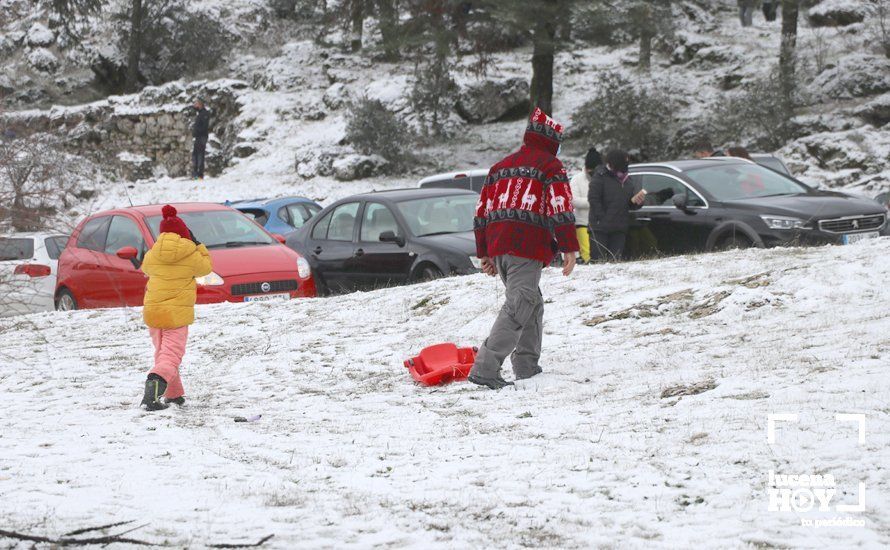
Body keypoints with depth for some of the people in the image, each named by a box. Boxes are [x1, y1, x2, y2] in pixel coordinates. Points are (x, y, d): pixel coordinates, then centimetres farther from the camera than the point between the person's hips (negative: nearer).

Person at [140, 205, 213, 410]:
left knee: (162, 352, 19)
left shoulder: (152, 255, 0)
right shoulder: (191, 255, -6)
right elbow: (206, 267, 13)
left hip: (152, 311, 4)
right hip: (177, 314, -4)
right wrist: (197, 244, 21)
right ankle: (155, 383, -35)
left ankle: (173, 395, 23)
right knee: (170, 356, -8)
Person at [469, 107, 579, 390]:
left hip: (497, 245, 7)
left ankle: (527, 367, 16)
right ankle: (485, 368, -23)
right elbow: (561, 209, -8)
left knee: (531, 304, 20)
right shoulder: (551, 166, 3)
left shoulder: (501, 166, 24)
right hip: (527, 247, -7)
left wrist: (484, 253, 26)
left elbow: (482, 210, 23)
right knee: (518, 308, -12)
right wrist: (569, 248, -8)